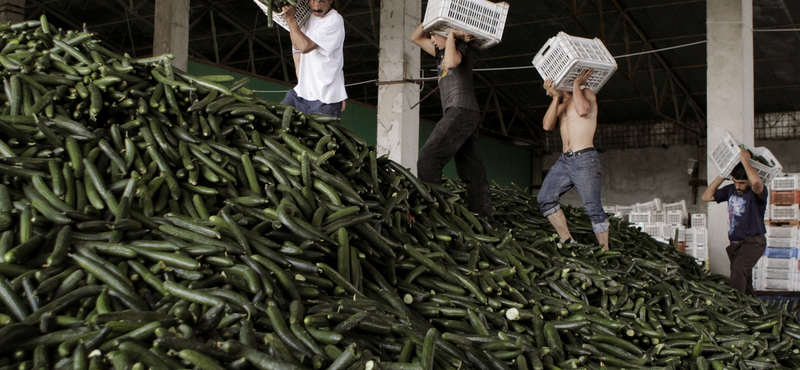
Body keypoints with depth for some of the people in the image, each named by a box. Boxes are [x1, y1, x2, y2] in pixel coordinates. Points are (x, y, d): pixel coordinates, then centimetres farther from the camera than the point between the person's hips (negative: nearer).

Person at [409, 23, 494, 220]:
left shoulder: (461, 46, 2)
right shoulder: (441, 52, 26)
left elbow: (451, 62, -22)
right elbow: (415, 37, 30)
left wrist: (452, 35, -7)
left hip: (461, 111, -10)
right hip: (462, 114, 10)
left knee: (428, 156, -20)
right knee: (472, 171, 4)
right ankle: (485, 217, 2)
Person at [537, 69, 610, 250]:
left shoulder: (587, 94, 4)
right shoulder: (561, 106, 22)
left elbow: (582, 110, -20)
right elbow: (547, 125, 3)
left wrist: (576, 84, -7)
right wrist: (556, 97, -1)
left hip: (585, 160, -7)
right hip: (564, 160, 7)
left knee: (593, 209, -10)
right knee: (545, 199, -3)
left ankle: (604, 252, -3)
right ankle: (567, 241, 3)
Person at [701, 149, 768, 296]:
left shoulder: (758, 192, -14)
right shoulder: (731, 190, 8)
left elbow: (756, 181, -39)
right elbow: (706, 196, 12)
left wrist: (745, 160, -25)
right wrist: (722, 176, 6)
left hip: (753, 242, -8)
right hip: (735, 243, 8)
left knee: (738, 269, -28)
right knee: (743, 278, 14)